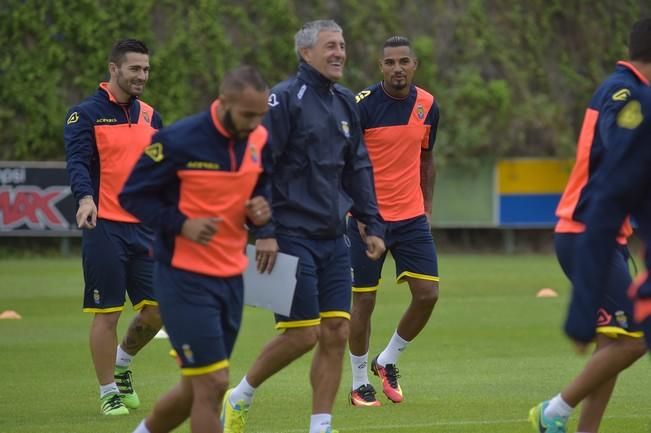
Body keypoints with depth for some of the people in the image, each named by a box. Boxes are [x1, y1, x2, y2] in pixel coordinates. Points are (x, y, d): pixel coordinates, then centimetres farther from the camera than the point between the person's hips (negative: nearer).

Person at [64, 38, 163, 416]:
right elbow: (78, 162, -16)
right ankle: (109, 393, 11)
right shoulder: (86, 114, -4)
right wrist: (85, 198, -34)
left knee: (157, 310, 3)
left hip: (145, 228, 5)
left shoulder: (151, 118, 13)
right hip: (105, 228, -5)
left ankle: (122, 364, 30)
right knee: (107, 313, -1)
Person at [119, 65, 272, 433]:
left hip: (231, 278, 7)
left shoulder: (259, 140, 2)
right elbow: (132, 196, -8)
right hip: (185, 278, -7)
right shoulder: (178, 140, -15)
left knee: (198, 389, 14)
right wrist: (181, 224, -21)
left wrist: (260, 209, -5)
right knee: (212, 383, -10)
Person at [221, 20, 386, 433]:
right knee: (302, 334, -7)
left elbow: (359, 168, 21)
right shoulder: (284, 99, -10)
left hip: (334, 239, 7)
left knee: (336, 333, 1)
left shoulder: (346, 104, 13)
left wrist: (373, 226, 14)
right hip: (291, 238, -7)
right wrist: (263, 232, -17)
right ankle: (239, 398, 14)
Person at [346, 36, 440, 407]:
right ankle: (360, 383, 15)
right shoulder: (363, 105, -11)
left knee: (428, 294, -4)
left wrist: (427, 206, 13)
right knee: (364, 300, 1)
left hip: (412, 218, 4)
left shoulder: (428, 106, 3)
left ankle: (387, 361, 18)